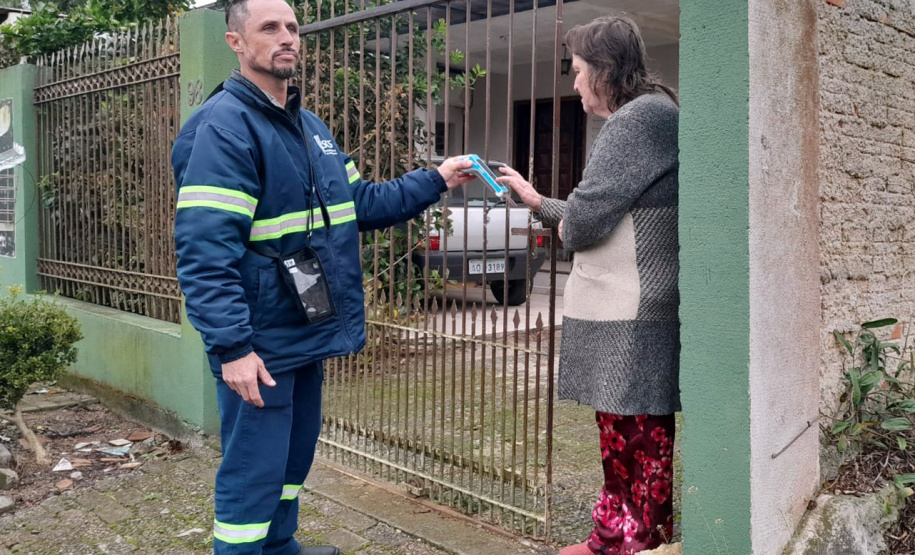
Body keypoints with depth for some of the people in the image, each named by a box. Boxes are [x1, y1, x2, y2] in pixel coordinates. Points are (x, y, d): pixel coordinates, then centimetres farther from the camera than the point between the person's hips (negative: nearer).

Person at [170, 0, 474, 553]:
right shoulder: (223, 127, -17)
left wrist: (435, 181, 12)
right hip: (259, 345, -9)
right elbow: (204, 251, -24)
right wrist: (232, 346, -29)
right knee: (253, 471, 1)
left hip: (306, 333, 9)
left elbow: (360, 203, 18)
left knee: (296, 452, 22)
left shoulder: (310, 126, 13)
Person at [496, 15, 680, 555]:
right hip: (616, 308, 10)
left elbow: (583, 220, -19)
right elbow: (602, 214, 25)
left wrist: (562, 227, 3)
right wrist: (536, 200, 25)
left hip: (632, 313, -10)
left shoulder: (643, 115, -13)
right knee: (619, 428, 15)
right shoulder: (639, 119, 20)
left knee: (640, 432, -1)